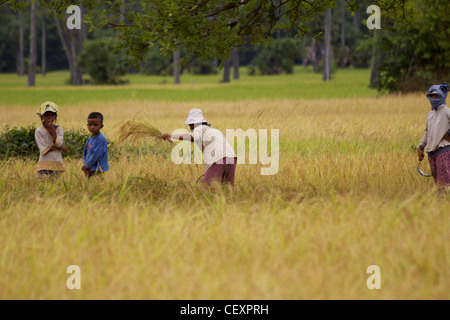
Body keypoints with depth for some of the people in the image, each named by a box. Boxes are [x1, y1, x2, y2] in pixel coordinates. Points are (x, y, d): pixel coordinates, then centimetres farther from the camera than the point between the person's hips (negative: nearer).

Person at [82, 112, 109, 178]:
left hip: (97, 171, -8)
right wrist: (85, 165, -4)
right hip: (89, 170, 8)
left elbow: (96, 155, -18)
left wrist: (86, 165, -10)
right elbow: (85, 154, 14)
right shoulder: (89, 140, 11)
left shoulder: (101, 139, -14)